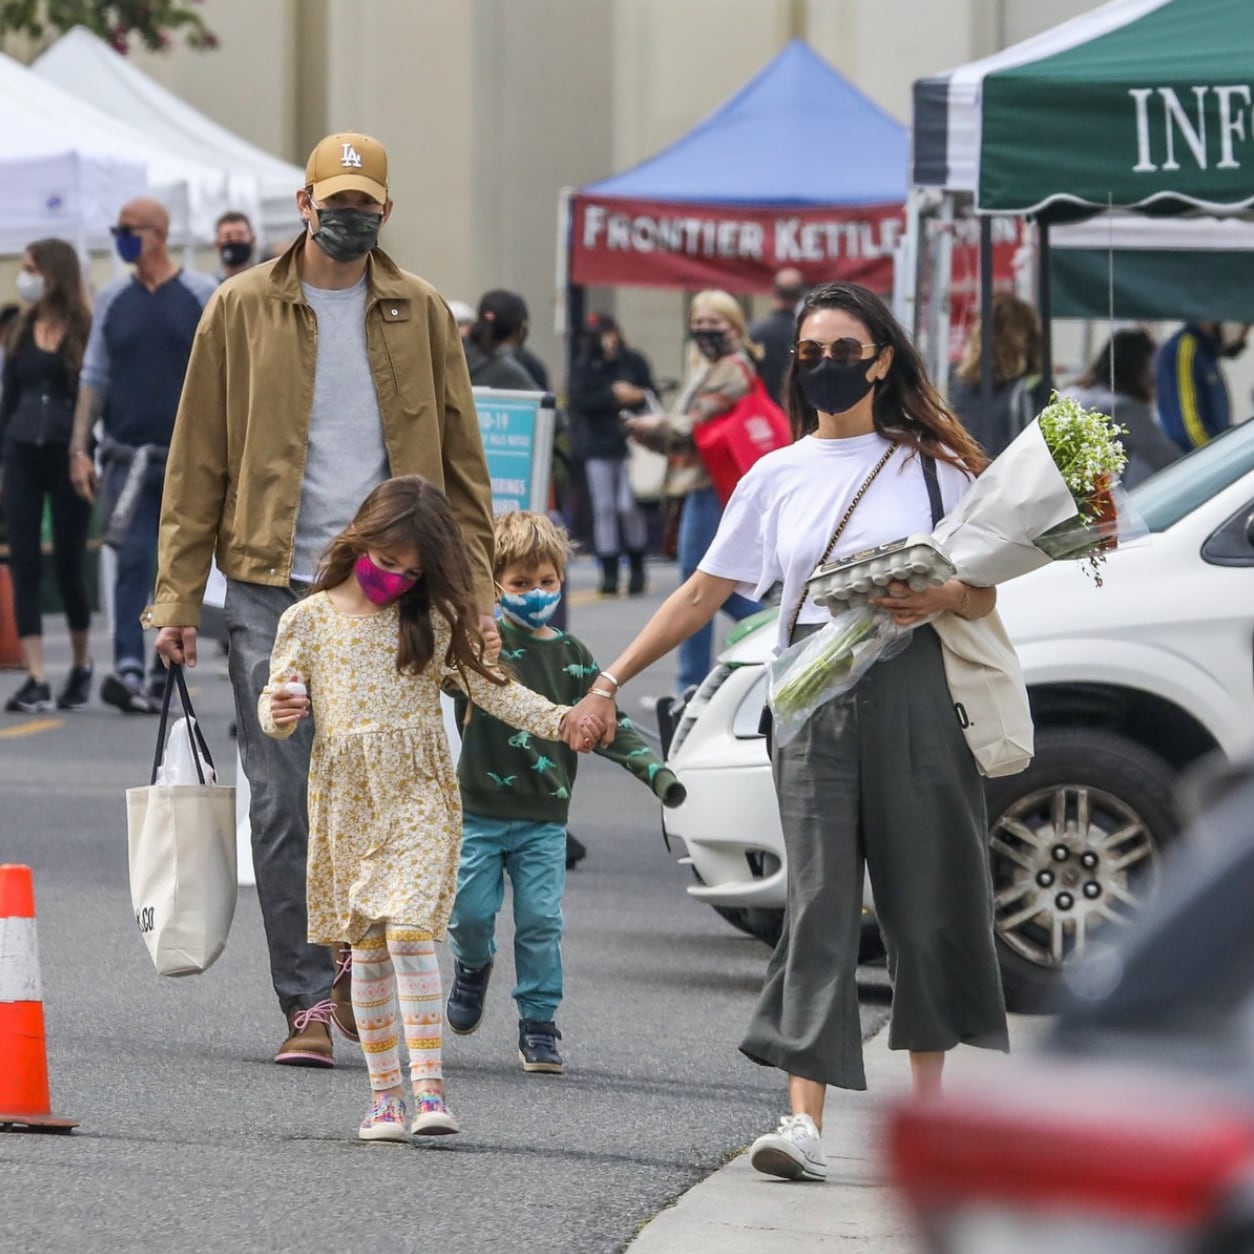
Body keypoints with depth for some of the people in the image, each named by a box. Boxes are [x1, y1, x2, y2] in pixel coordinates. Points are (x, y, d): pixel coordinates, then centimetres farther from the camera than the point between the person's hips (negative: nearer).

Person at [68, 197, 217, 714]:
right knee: (132, 562, -12)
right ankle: (128, 668, -22)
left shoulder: (203, 296, 0)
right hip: (128, 456, 1)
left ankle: (163, 678, 13)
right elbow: (94, 378, 11)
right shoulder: (113, 300, 9)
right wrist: (79, 448, 3)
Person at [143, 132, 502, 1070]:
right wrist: (178, 597, 0)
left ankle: (357, 956, 19)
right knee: (283, 807, -2)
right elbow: (197, 464, 6)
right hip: (273, 586, -1)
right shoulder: (244, 311, 5)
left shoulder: (419, 314, 9)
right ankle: (309, 1005, 4)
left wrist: (478, 594, 5)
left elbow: (460, 464, 12)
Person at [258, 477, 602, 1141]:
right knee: (366, 949, 5)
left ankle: (428, 1087, -18)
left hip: (416, 795, -1)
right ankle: (383, 1093, 12)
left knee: (409, 930, -15)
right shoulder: (309, 619, 4)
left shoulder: (434, 620, 4)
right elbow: (276, 711, 6)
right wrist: (277, 711, -18)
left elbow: (488, 687, 7)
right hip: (345, 799, 1)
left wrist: (557, 719, -6)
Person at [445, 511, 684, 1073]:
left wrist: (654, 771, 1)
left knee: (540, 921, -3)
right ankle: (473, 966, 31)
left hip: (543, 816, 2)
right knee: (471, 910, -2)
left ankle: (538, 1025, 7)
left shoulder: (571, 656, 9)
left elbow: (608, 724, 11)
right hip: (480, 808, -2)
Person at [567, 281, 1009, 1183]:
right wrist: (610, 684, 11)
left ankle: (928, 1103, 16)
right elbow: (703, 595, 15)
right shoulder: (775, 478, 13)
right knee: (819, 904, -9)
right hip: (814, 701, 1)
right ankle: (805, 1124, -19)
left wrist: (938, 599, -15)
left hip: (913, 694, -1)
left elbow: (985, 596, 8)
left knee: (927, 900, 3)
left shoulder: (931, 465, 8)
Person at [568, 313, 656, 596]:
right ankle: (609, 572, 6)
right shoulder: (583, 367, 5)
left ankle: (637, 569, 7)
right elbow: (579, 402, -6)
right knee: (604, 509, 1)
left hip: (630, 444, -1)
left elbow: (652, 395, 5)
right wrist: (613, 395, -14)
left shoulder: (634, 361, 4)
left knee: (629, 506, -8)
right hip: (598, 447, 1)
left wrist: (636, 396, -16)